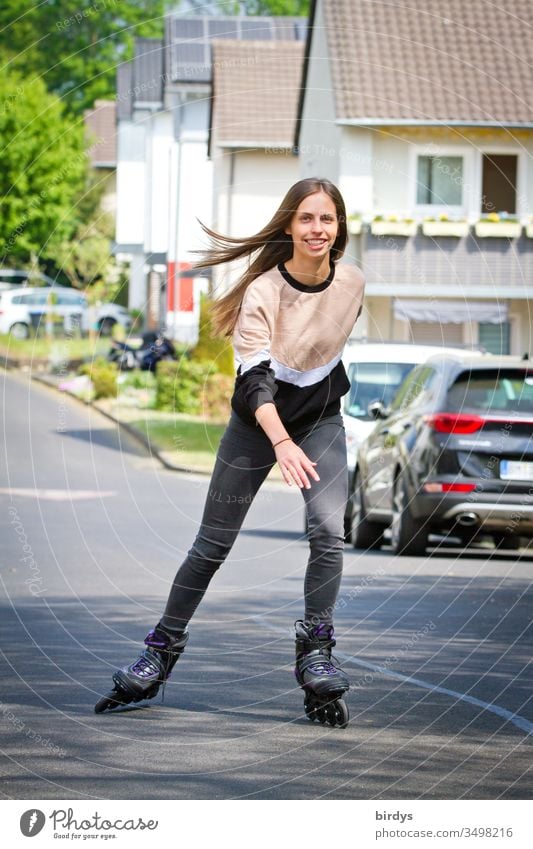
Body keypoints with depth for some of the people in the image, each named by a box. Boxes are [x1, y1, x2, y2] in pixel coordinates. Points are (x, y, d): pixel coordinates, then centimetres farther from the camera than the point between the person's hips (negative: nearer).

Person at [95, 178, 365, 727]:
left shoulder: (352, 282, -10)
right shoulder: (263, 290, -23)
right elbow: (256, 375, -32)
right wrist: (281, 443, -46)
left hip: (321, 419, 2)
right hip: (257, 423, -2)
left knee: (328, 531, -19)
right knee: (212, 544, 3)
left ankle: (315, 652, -7)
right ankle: (162, 651, 16)